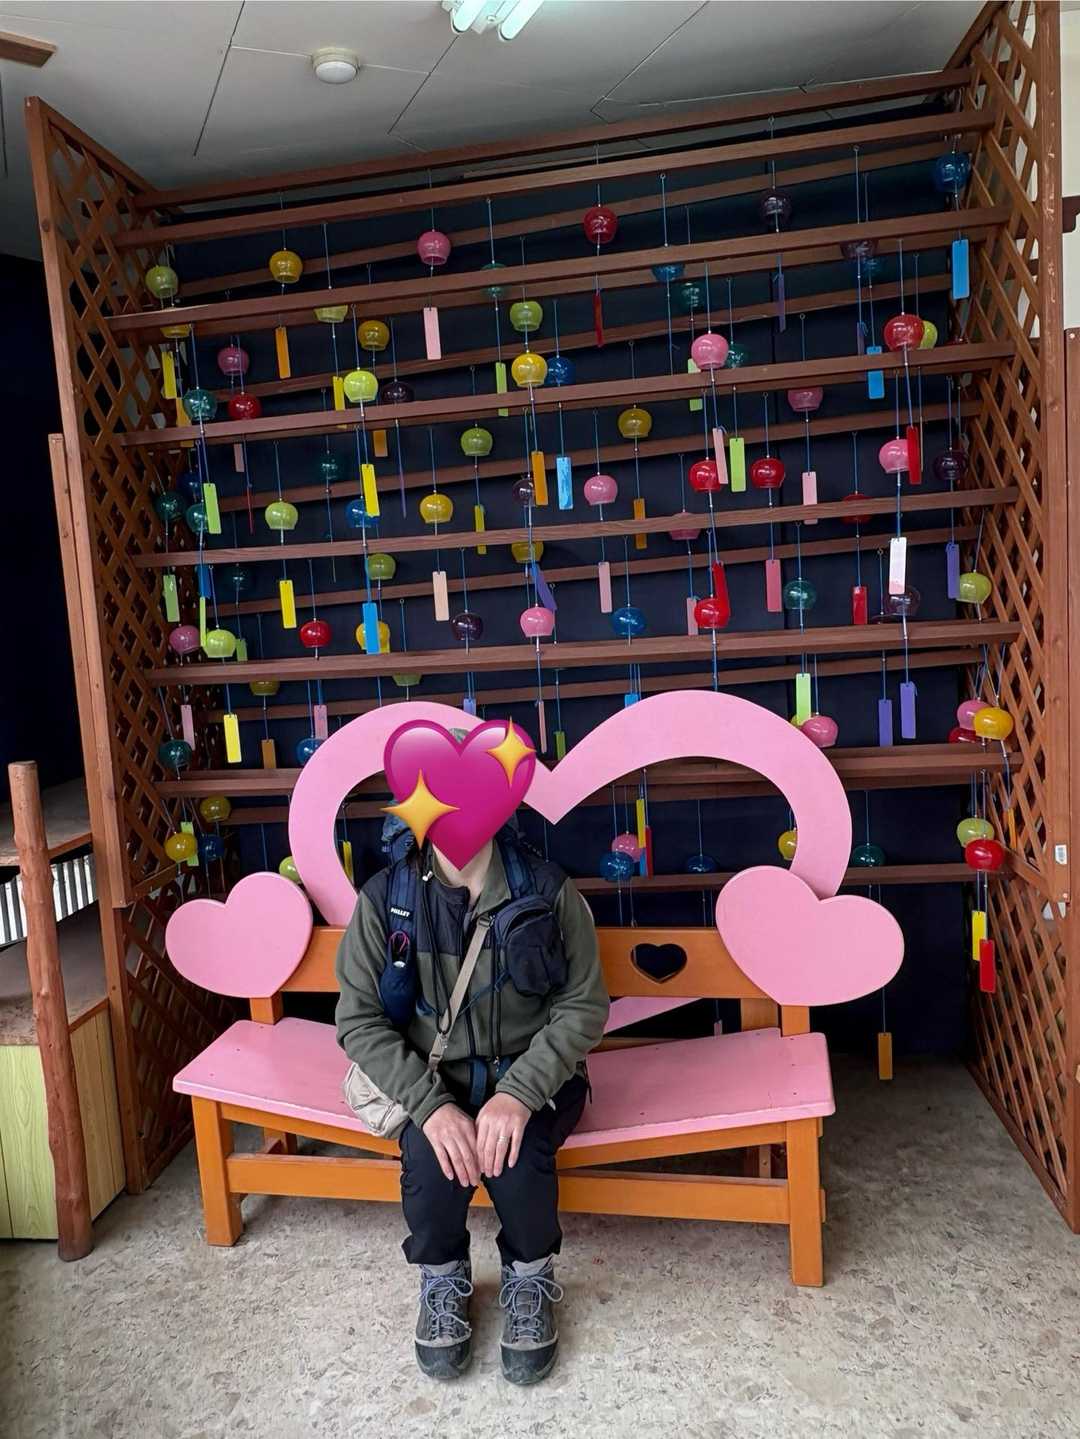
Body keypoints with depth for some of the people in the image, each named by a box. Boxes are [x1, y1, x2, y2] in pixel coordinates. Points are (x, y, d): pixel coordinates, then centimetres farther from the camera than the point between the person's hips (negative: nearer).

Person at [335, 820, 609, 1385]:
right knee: (431, 1154, -27)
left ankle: (530, 1276, 6)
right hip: (432, 1077, 1)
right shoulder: (384, 897, -11)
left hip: (532, 1072, 0)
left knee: (517, 1151, -28)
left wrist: (519, 1092, -25)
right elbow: (358, 1019, -10)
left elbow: (584, 1004, -11)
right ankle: (443, 1276, 7)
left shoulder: (547, 888, -14)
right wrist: (431, 1105, -23)